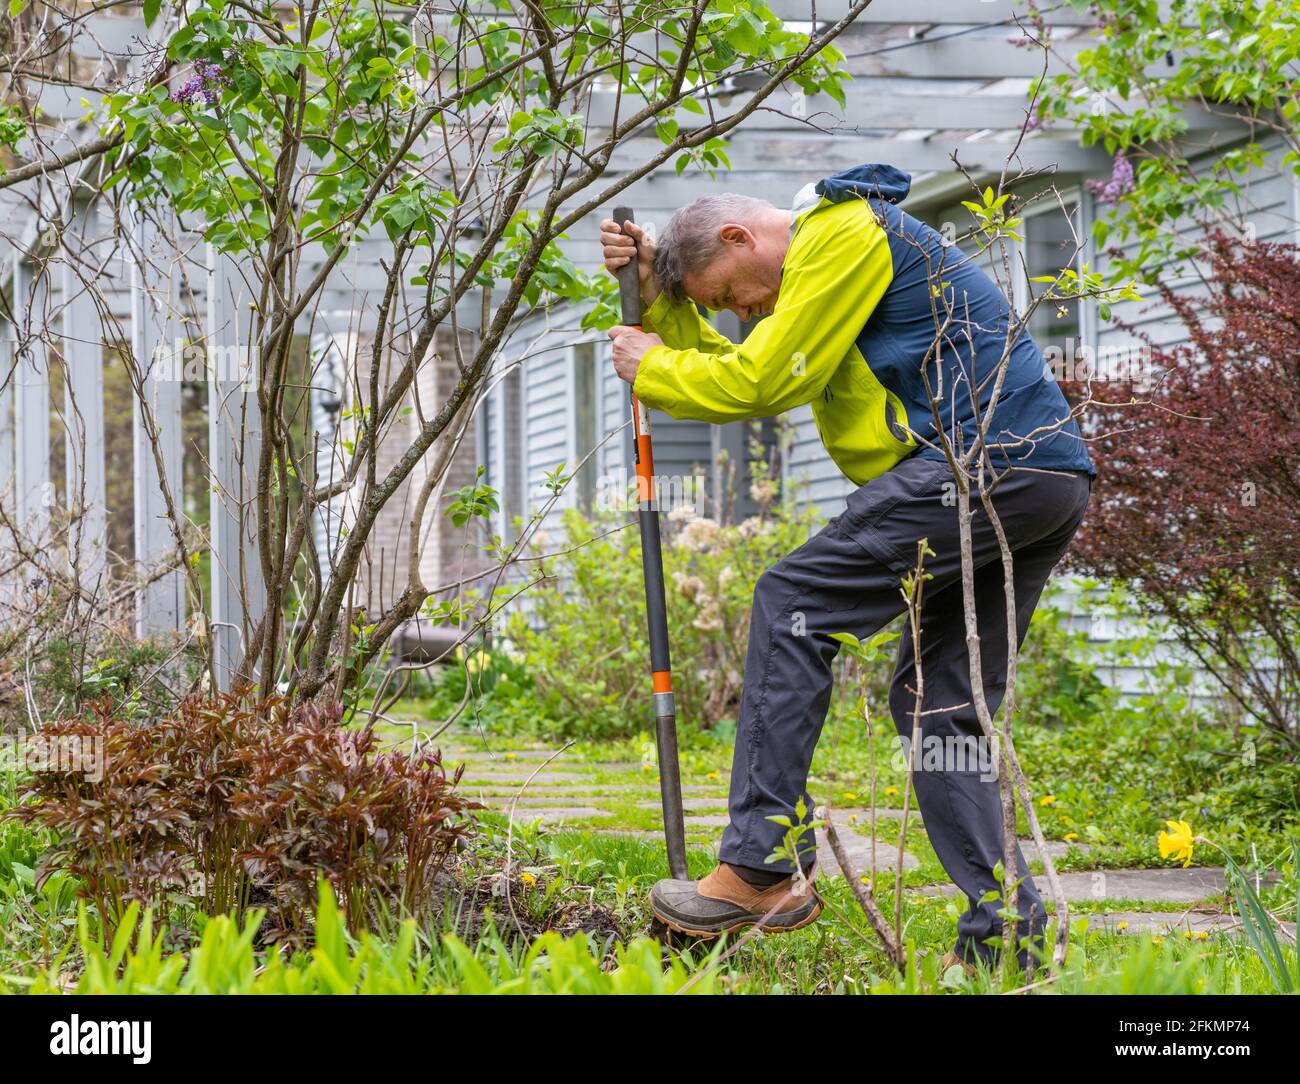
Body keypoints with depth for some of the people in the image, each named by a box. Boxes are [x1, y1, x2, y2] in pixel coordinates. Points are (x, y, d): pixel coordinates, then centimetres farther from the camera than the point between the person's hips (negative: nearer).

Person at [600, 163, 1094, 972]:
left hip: (984, 456, -11)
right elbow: (732, 370, 29)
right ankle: (1006, 932, 4)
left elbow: (763, 382, -7)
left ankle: (761, 867, -11)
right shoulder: (824, 254, 29)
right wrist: (658, 293, 22)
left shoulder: (844, 235, -4)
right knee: (938, 701, 10)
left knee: (795, 605, -7)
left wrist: (651, 368, 6)